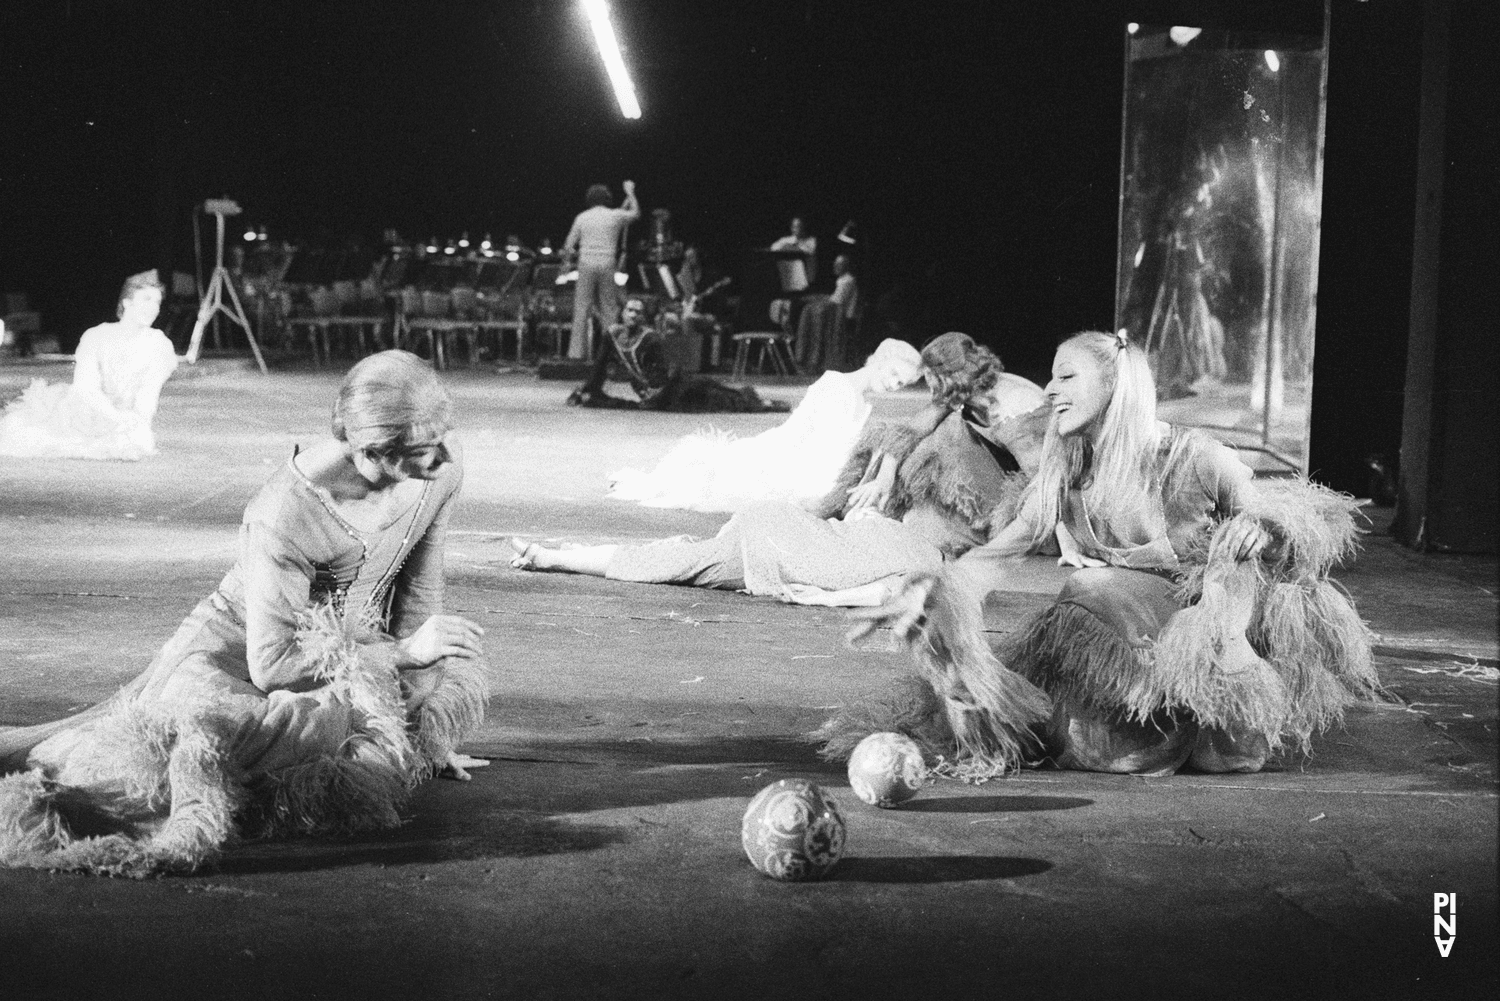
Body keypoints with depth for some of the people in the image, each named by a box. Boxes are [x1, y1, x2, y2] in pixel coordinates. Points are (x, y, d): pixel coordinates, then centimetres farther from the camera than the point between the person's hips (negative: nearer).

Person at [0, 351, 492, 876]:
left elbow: (421, 595, -3)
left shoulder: (441, 473, -16)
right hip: (242, 651, -7)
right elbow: (271, 664, -27)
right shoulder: (284, 514, -31)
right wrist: (404, 652, -22)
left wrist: (431, 740, -1)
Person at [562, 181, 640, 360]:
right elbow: (636, 213, 24)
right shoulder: (615, 216, 4)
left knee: (581, 309, 2)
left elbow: (568, 246, 6)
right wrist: (630, 193, 35)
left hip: (586, 265, 0)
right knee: (609, 309, 5)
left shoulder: (582, 217, 6)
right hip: (607, 265, 0)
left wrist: (573, 258, 25)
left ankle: (577, 351, 0)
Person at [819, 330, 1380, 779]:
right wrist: (927, 593, -21)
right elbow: (1003, 551, -5)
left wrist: (1255, 526, -31)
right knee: (1086, 742, -22)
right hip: (1121, 640, 4)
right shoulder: (1062, 473, 1)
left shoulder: (1188, 458, -12)